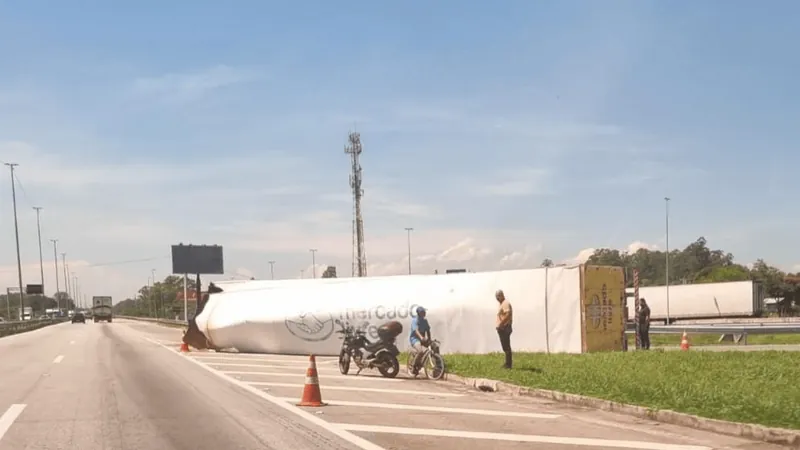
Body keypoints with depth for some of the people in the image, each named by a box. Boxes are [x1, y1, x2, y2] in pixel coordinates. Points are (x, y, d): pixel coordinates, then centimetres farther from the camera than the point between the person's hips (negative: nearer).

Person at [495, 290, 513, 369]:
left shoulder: (506, 303, -12)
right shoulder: (502, 304, 20)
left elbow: (508, 314, -25)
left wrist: (501, 324, -22)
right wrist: (499, 324, 10)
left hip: (504, 328, -10)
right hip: (502, 328, 10)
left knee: (506, 347, -8)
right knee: (506, 347, 13)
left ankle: (508, 364, -6)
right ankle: (507, 363, 19)